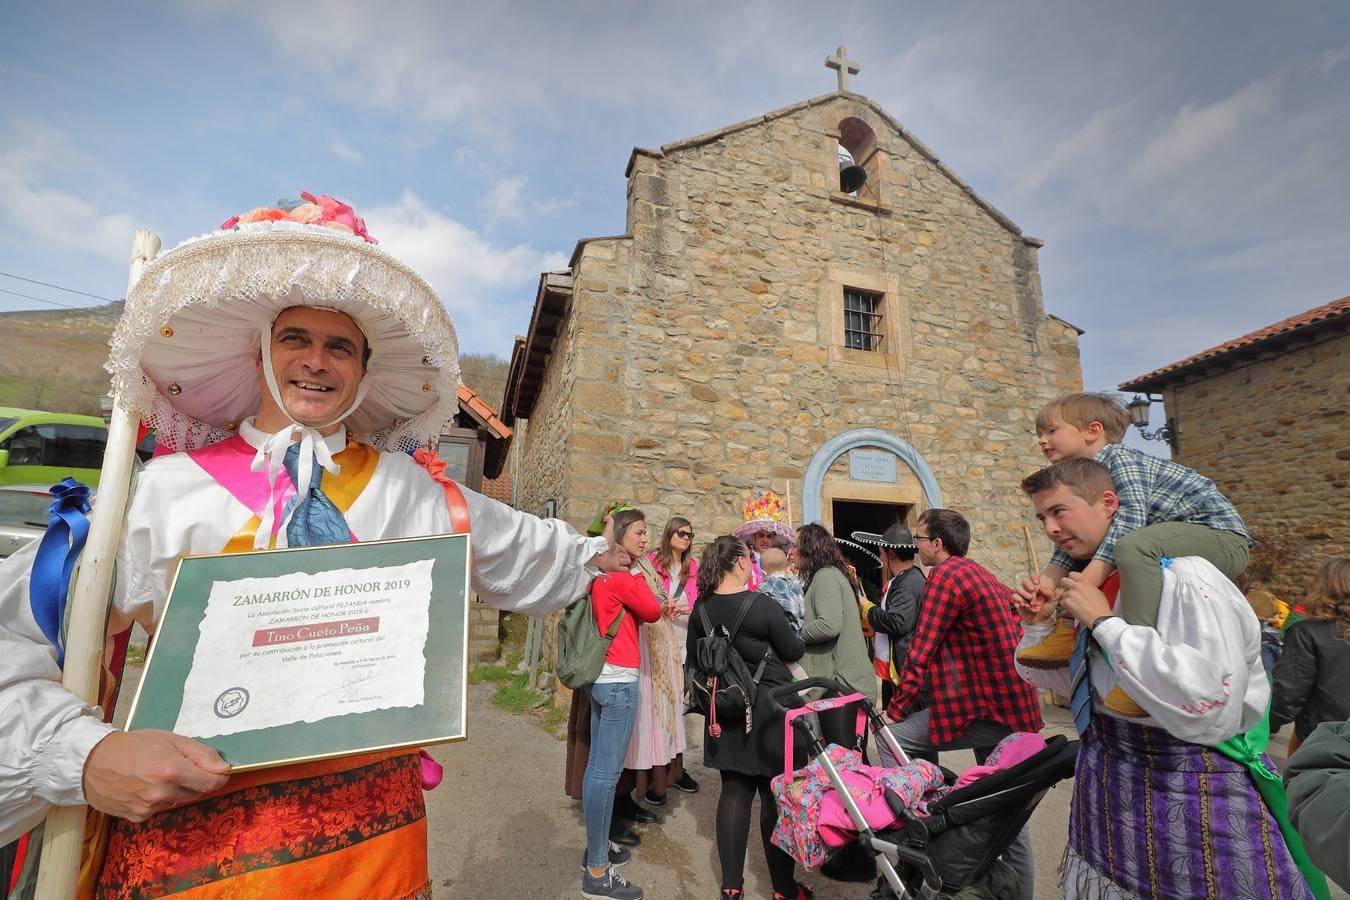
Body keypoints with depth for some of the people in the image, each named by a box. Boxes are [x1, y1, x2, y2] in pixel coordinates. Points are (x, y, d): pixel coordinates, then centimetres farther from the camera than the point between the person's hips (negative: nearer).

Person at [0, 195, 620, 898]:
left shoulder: (411, 488, -1)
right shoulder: (163, 490, -6)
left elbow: (514, 546, 12)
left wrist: (588, 552, 25)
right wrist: (87, 755, -20)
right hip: (188, 831, -1)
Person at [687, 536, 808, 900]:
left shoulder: (702, 607, -5)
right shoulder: (761, 604, -21)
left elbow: (694, 655, 7)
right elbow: (794, 651, -8)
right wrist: (798, 638, 11)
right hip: (770, 706, -5)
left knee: (734, 791, 15)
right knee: (776, 795, 10)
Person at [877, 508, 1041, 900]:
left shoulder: (945, 574, -15)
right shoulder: (983, 575, 14)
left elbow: (920, 653, -17)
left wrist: (895, 711, -8)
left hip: (988, 708, -10)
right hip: (1014, 706, 10)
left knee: (891, 738, -3)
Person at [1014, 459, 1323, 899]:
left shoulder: (1186, 580, -22)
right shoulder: (1094, 582, -1)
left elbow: (1211, 711, -34)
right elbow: (1066, 680, 11)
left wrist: (1104, 623, -30)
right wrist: (1037, 625, -8)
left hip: (1192, 795, -6)